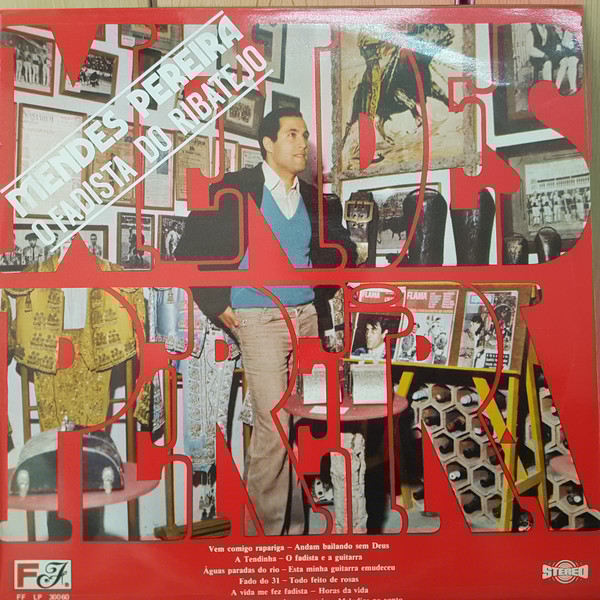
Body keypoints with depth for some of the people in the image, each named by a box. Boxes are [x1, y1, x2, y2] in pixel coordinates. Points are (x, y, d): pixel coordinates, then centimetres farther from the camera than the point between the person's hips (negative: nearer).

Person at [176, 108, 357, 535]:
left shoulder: (313, 199, 14)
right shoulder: (234, 190, -1)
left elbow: (344, 250, 26)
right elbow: (191, 251, -1)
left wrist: (319, 292, 15)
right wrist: (218, 306, -4)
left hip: (307, 318, 5)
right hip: (259, 320, -5)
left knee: (300, 425, 7)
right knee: (274, 424, -9)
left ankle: (295, 525, 21)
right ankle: (267, 527, 9)